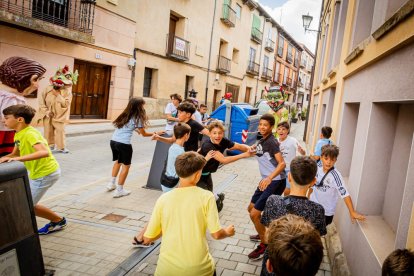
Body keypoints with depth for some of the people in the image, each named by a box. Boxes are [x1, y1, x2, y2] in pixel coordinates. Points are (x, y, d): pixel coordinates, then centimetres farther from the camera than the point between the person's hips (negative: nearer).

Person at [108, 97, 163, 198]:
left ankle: (112, 184, 33)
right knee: (126, 165, 8)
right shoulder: (137, 118, -3)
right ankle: (119, 190, 11)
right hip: (124, 144, -7)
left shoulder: (125, 115, 15)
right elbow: (144, 134, 5)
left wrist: (136, 129, 31)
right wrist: (155, 133, 18)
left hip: (113, 141, 7)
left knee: (117, 161, 27)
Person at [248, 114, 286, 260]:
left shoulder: (271, 142, -17)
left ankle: (264, 245, 9)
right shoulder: (262, 140, 11)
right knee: (251, 208, 20)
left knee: (254, 214, -10)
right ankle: (263, 234, 42)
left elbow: (282, 163, -27)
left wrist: (269, 178, -39)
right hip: (267, 180, 10)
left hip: (276, 182, -10)